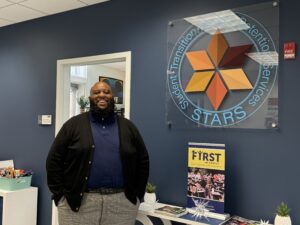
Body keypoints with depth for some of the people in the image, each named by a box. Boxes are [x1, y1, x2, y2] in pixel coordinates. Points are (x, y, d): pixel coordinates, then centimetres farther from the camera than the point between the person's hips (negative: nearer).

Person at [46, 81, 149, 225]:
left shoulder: (127, 127, 9)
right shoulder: (74, 124, 2)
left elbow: (143, 161, 12)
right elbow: (54, 160, 1)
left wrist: (137, 194, 6)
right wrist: (60, 194, -4)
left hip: (122, 202, 2)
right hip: (78, 201, -2)